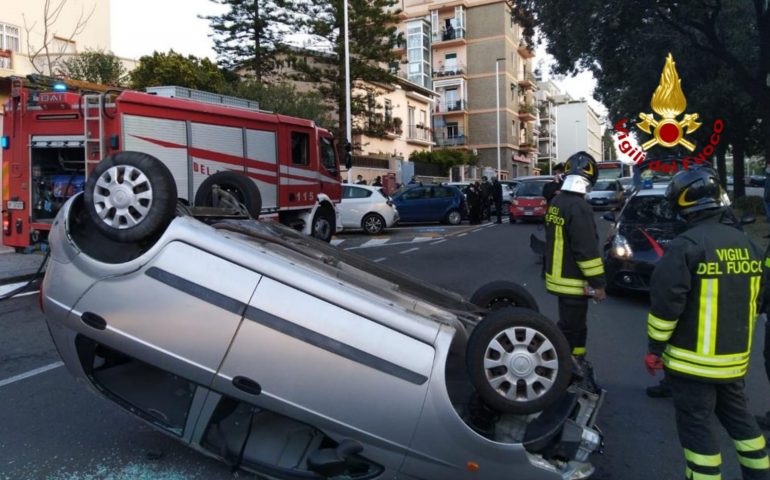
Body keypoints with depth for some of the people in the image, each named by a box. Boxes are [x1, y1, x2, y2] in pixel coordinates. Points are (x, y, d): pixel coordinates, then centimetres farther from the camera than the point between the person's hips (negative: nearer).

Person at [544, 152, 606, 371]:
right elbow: (587, 249, -23)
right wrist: (597, 282, -16)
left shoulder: (556, 202, 8)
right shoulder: (579, 206, -22)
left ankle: (576, 361, 35)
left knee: (575, 324, 22)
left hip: (558, 276, 9)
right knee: (570, 327, -1)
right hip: (573, 280, -9)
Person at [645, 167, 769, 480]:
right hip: (734, 357, 7)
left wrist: (655, 347, -10)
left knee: (696, 426, 2)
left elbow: (665, 302, -20)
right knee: (737, 415, 23)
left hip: (693, 359, -7)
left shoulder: (686, 245, -18)